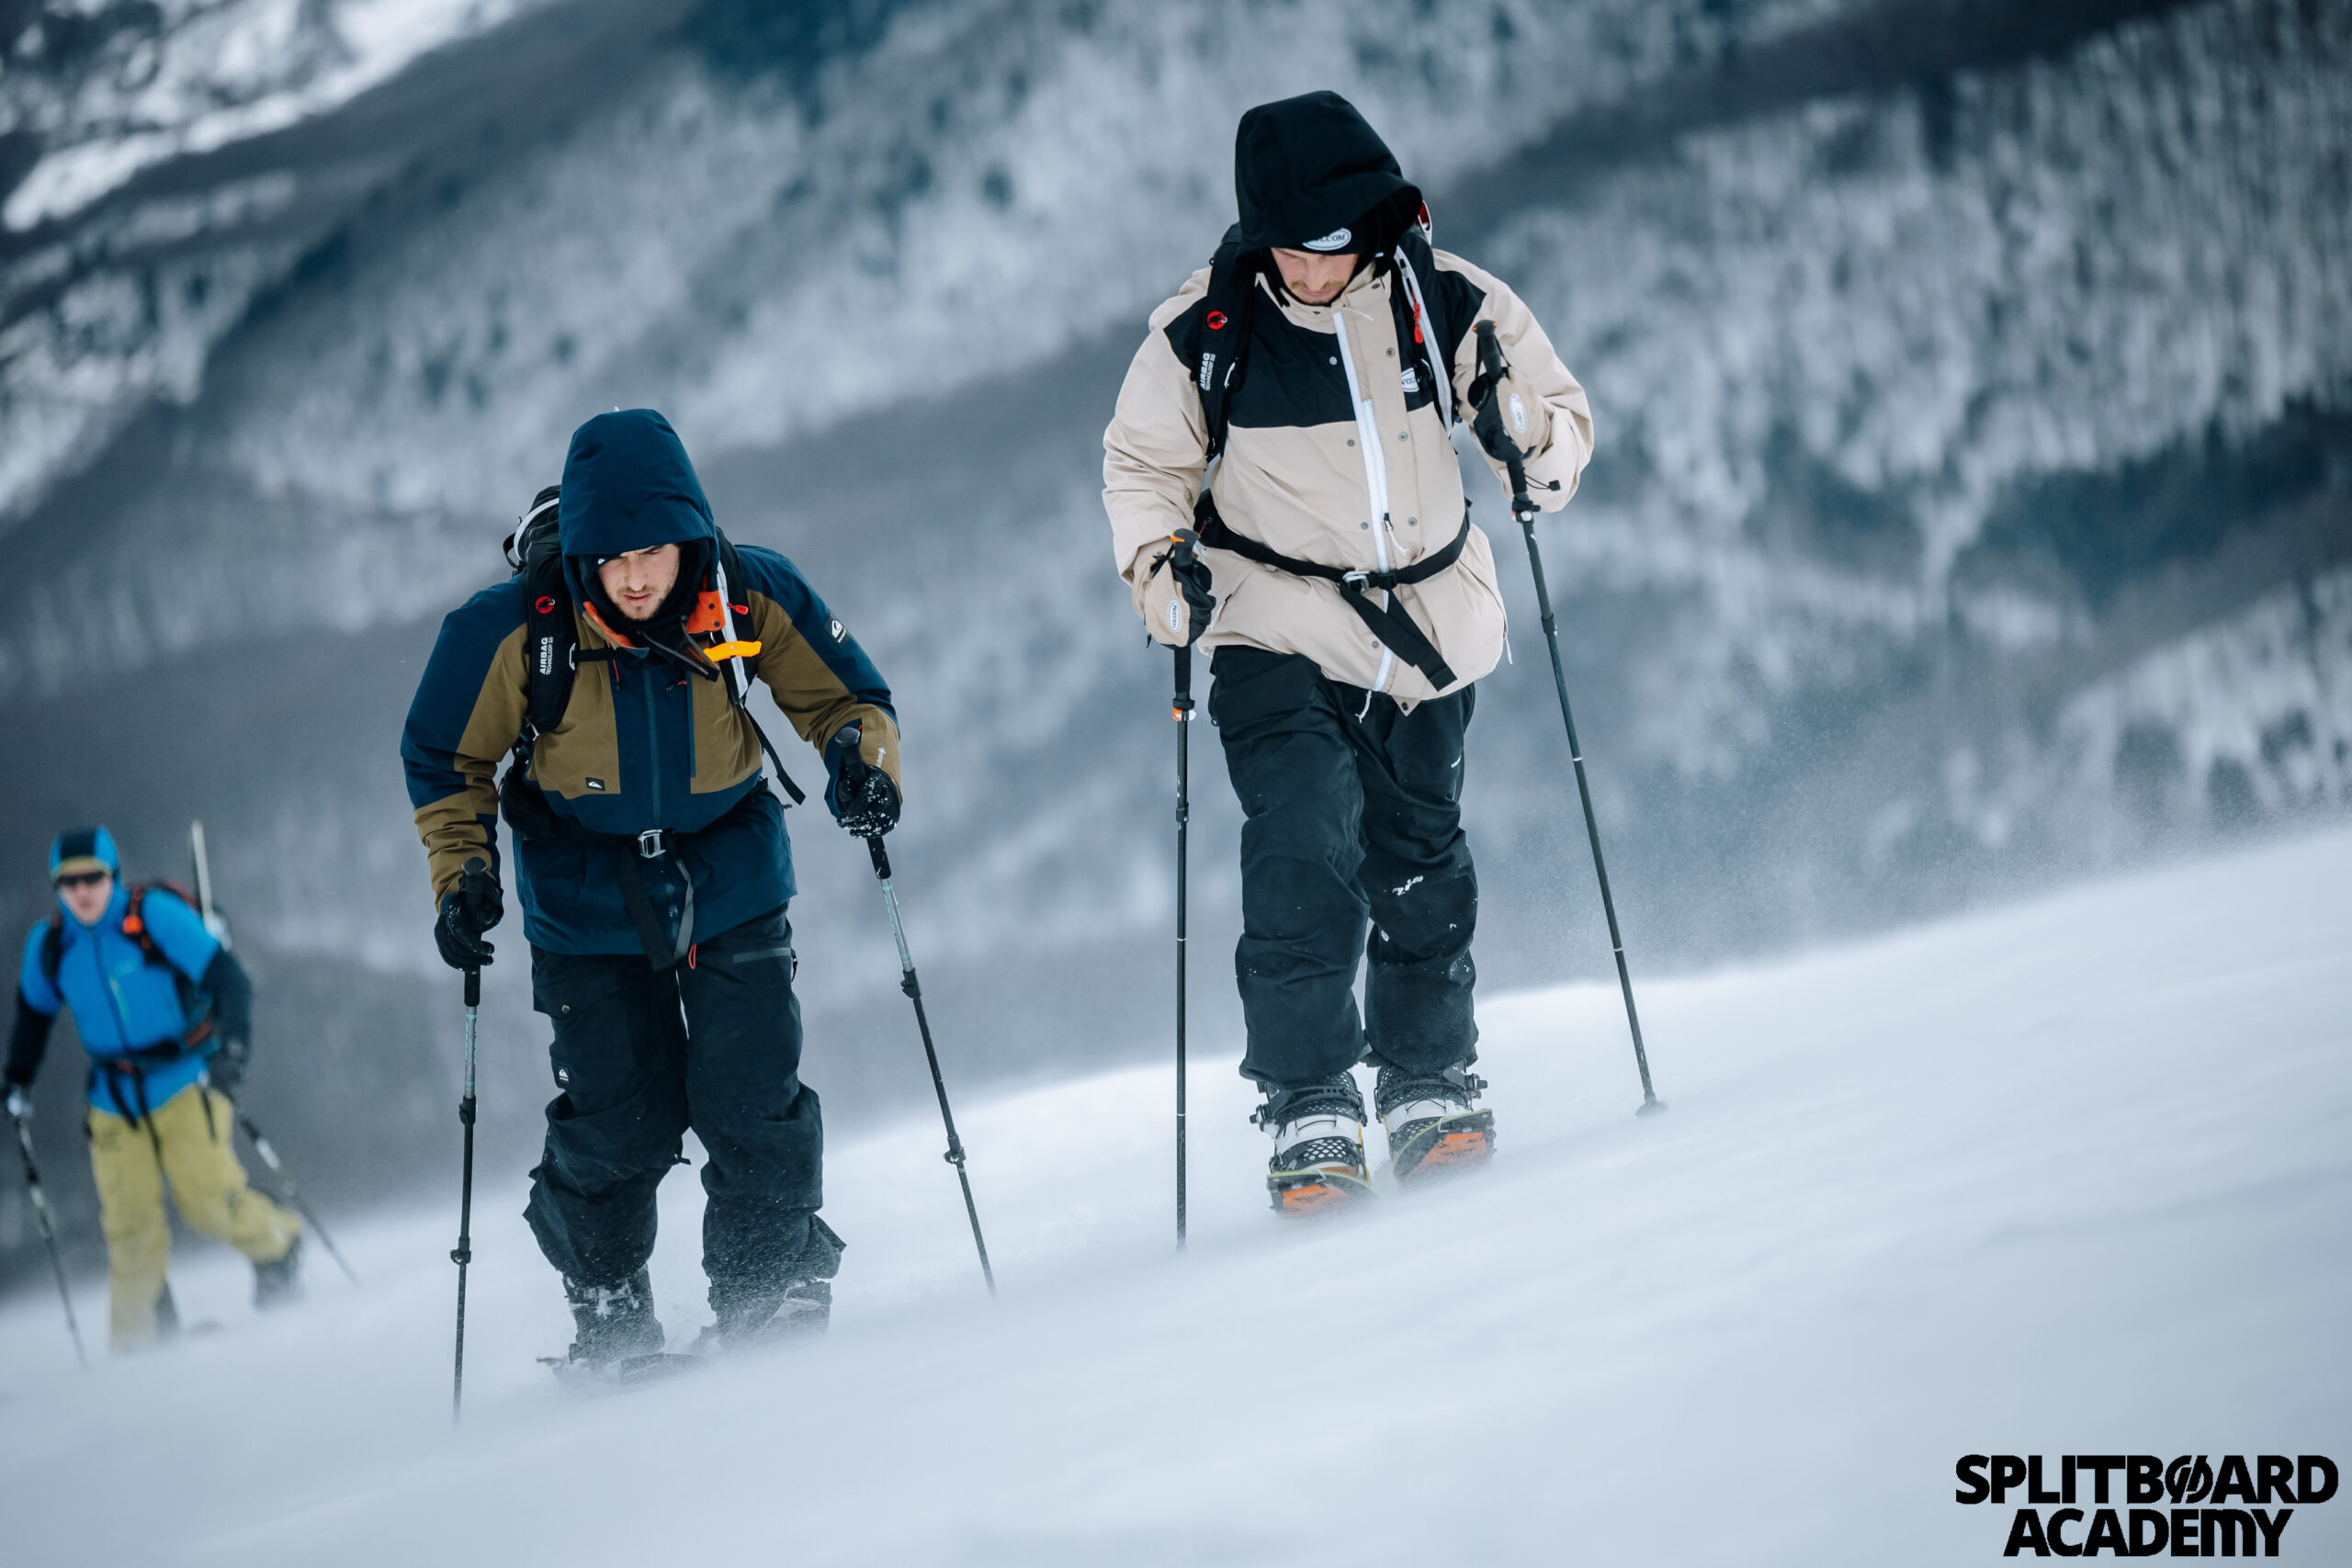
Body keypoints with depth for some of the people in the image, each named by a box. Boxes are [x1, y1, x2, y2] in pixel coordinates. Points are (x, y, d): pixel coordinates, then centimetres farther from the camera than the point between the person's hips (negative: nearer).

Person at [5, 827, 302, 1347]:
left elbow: (225, 976, -16)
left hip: (185, 1083, -4)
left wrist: (234, 1042, -28)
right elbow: (34, 1010, 21)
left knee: (207, 1195, -14)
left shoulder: (155, 914, -14)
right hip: (115, 1102, 4)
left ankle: (278, 1251, 14)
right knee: (128, 1221, -3)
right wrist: (18, 1080, 21)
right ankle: (139, 1331, 11)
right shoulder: (48, 944, 1)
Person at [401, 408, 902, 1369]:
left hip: (731, 878, 1)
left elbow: (841, 693, 0)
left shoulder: (750, 597, -17)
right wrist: (463, 874, -14)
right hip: (585, 890, -1)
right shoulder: (519, 629, -20)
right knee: (618, 1125, -2)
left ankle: (772, 1292, 15)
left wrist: (862, 755, -20)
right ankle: (609, 1318, 23)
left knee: (753, 1107, -7)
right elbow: (446, 760, -4)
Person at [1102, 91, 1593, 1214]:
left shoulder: (1446, 306, -8)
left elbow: (1560, 407, 4)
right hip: (1280, 630, -2)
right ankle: (1310, 1115, -11)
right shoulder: (1206, 331, -10)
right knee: (1304, 855, -17)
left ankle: (1428, 1088, 26)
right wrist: (1158, 562, -13)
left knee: (1419, 864, 10)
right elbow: (1143, 462, 5)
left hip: (1428, 623, 2)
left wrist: (1533, 435, -19)